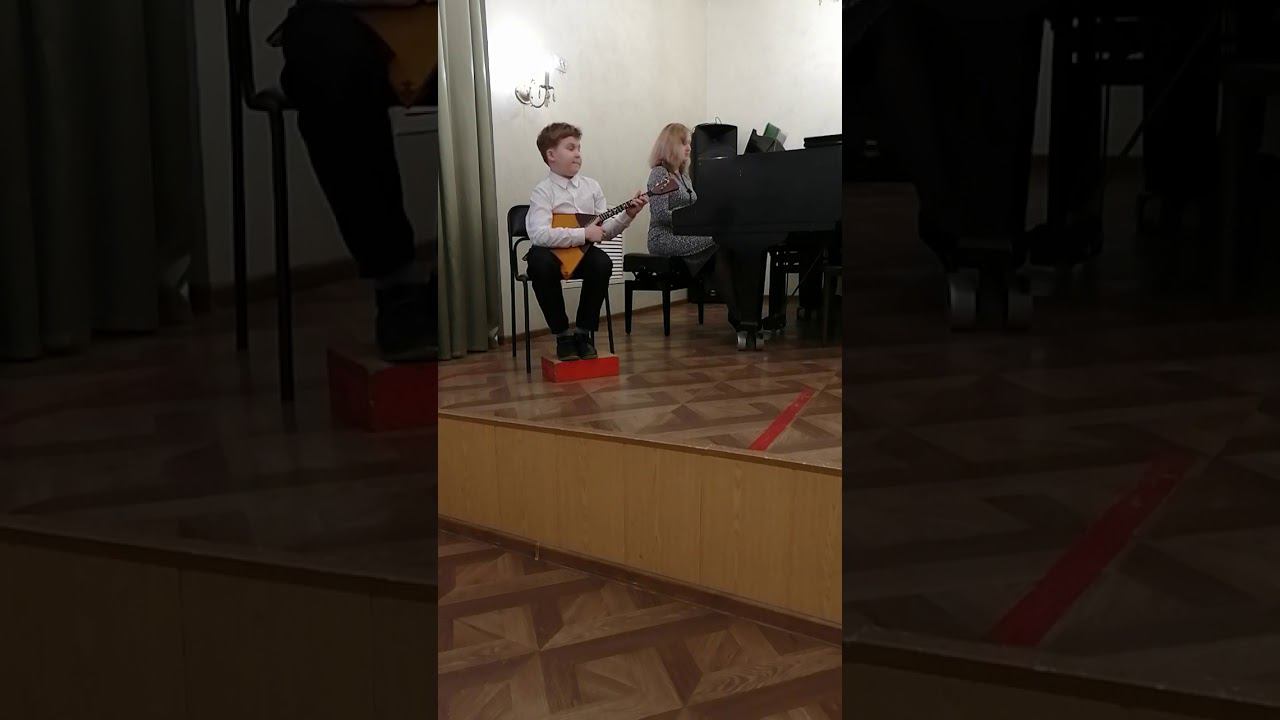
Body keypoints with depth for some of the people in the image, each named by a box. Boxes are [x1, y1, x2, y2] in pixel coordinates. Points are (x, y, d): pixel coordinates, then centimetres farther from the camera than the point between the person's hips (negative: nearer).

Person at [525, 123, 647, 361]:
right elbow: (538, 234, -27)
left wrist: (627, 215, -12)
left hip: (581, 253, 4)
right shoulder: (543, 191, -11)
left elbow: (605, 231, 6)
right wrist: (583, 234, -27)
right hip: (552, 253, -4)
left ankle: (583, 332, -8)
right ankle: (562, 334, -16)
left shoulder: (591, 186, 5)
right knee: (540, 262, -36)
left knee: (602, 263, -28)